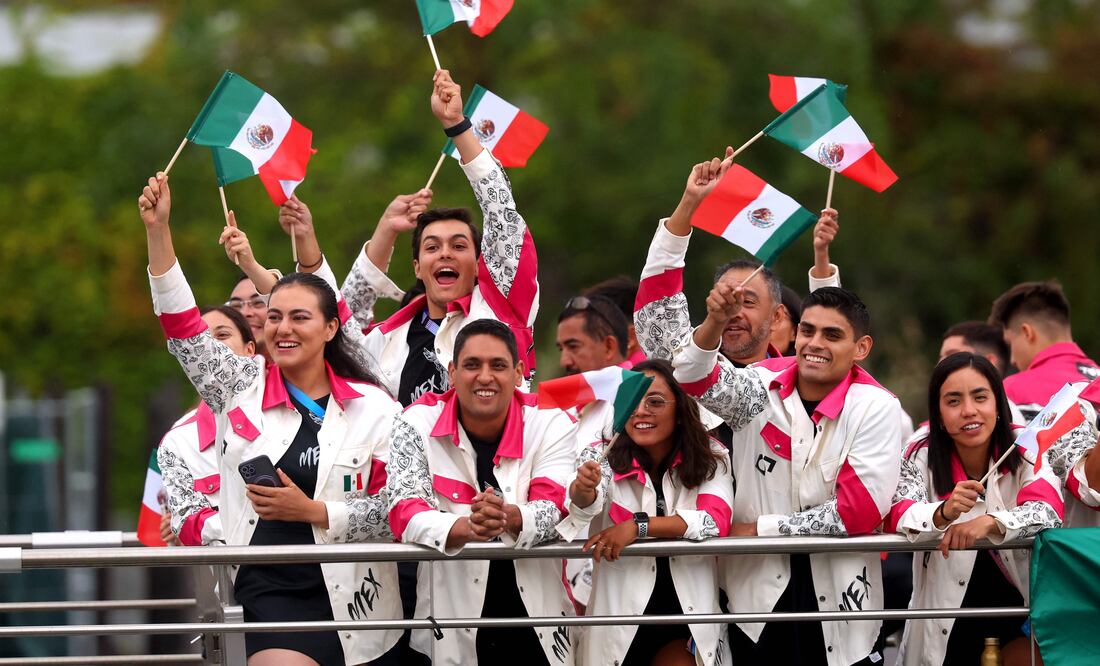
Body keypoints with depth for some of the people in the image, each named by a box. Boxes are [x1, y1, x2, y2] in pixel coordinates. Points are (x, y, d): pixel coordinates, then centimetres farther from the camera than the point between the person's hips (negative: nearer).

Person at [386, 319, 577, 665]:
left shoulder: (551, 423, -1)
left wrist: (509, 518, -37)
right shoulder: (417, 425, -3)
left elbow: (556, 509, -13)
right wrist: (464, 528, -35)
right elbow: (405, 512, -14)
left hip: (538, 618, 1)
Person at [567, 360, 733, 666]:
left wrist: (638, 526, -23)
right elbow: (587, 502, -23)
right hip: (619, 619, 0)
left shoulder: (709, 458, -1)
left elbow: (716, 521, -15)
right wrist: (583, 489, -47)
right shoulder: (604, 456, -3)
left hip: (687, 616, 0)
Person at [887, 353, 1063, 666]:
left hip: (1018, 621, -1)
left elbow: (1049, 512, -22)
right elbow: (897, 516, -20)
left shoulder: (1024, 454, -6)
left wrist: (990, 523, -41)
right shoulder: (921, 458, -5)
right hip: (943, 630, 1)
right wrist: (943, 513, -42)